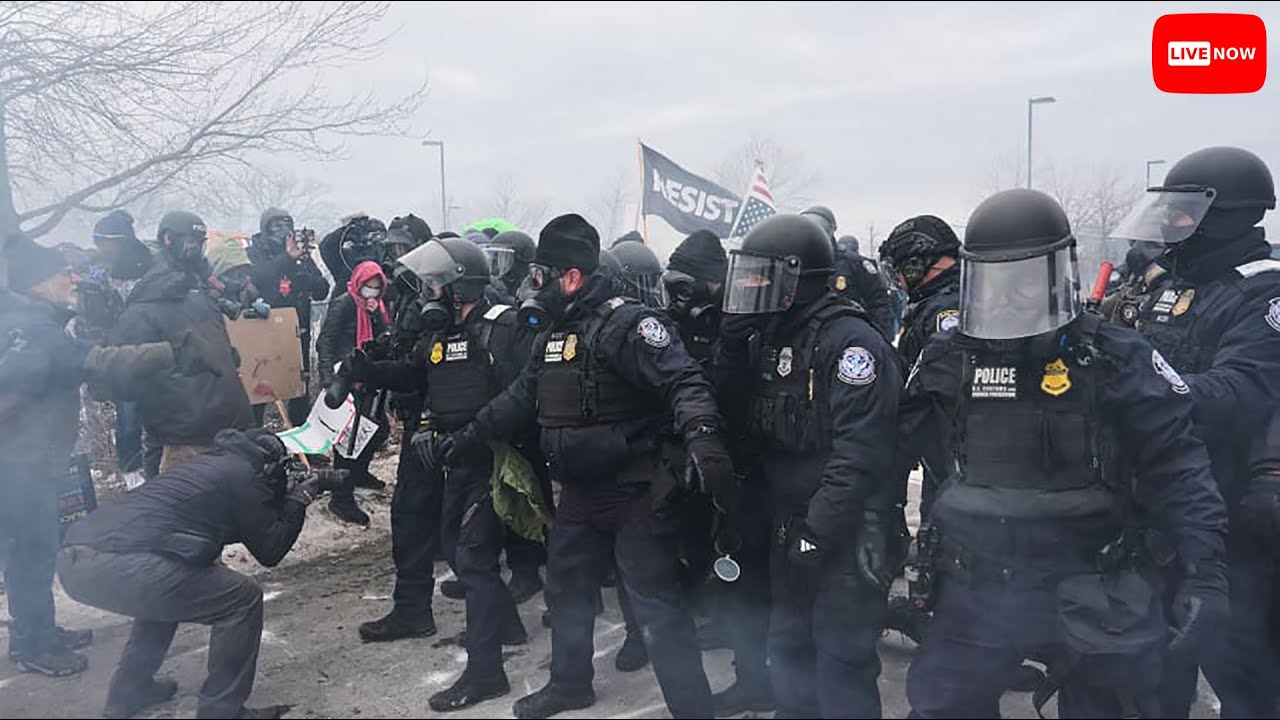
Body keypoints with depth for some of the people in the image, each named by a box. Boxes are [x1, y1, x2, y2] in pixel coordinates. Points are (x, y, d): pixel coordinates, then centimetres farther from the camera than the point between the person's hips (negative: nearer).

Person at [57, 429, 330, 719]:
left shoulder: (213, 464, 28)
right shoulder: (244, 475, 4)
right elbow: (269, 550, 7)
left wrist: (292, 496, 35)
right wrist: (299, 500, 18)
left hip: (71, 558, 10)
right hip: (114, 565, -10)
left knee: (165, 586, 36)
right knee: (243, 598, 2)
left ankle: (127, 693, 38)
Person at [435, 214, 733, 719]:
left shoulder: (625, 323, -19)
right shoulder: (553, 332, 10)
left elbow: (683, 382, -29)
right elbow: (522, 396, 21)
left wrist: (702, 437, -46)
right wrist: (471, 433, 23)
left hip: (635, 490, -9)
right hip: (581, 491, 9)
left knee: (657, 607, -5)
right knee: (566, 588, 23)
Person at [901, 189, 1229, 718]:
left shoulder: (1114, 359, -9)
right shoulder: (946, 361, -1)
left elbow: (1177, 466, -8)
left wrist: (1205, 569, -14)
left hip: (1091, 597, -2)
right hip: (974, 592, 2)